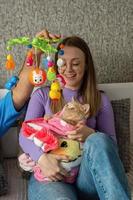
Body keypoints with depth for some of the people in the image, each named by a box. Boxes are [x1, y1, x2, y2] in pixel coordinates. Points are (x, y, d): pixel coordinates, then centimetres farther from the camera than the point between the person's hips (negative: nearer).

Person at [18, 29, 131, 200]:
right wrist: (42, 158, -21)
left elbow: (111, 144, 7)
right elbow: (25, 135, 1)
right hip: (50, 174, -2)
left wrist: (92, 135, -17)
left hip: (87, 175, 3)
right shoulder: (43, 95, 12)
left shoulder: (100, 99, 13)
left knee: (99, 141, -33)